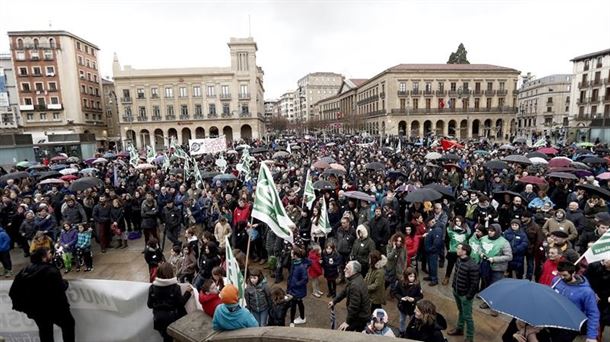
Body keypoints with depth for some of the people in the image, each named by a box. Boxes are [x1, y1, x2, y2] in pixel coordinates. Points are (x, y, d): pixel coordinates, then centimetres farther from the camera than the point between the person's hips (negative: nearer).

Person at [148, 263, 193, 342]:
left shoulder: (153, 287, -9)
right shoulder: (175, 287, -17)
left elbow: (149, 305, 1)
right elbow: (180, 303, -10)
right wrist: (188, 292, 1)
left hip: (158, 318, 3)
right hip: (172, 317, -3)